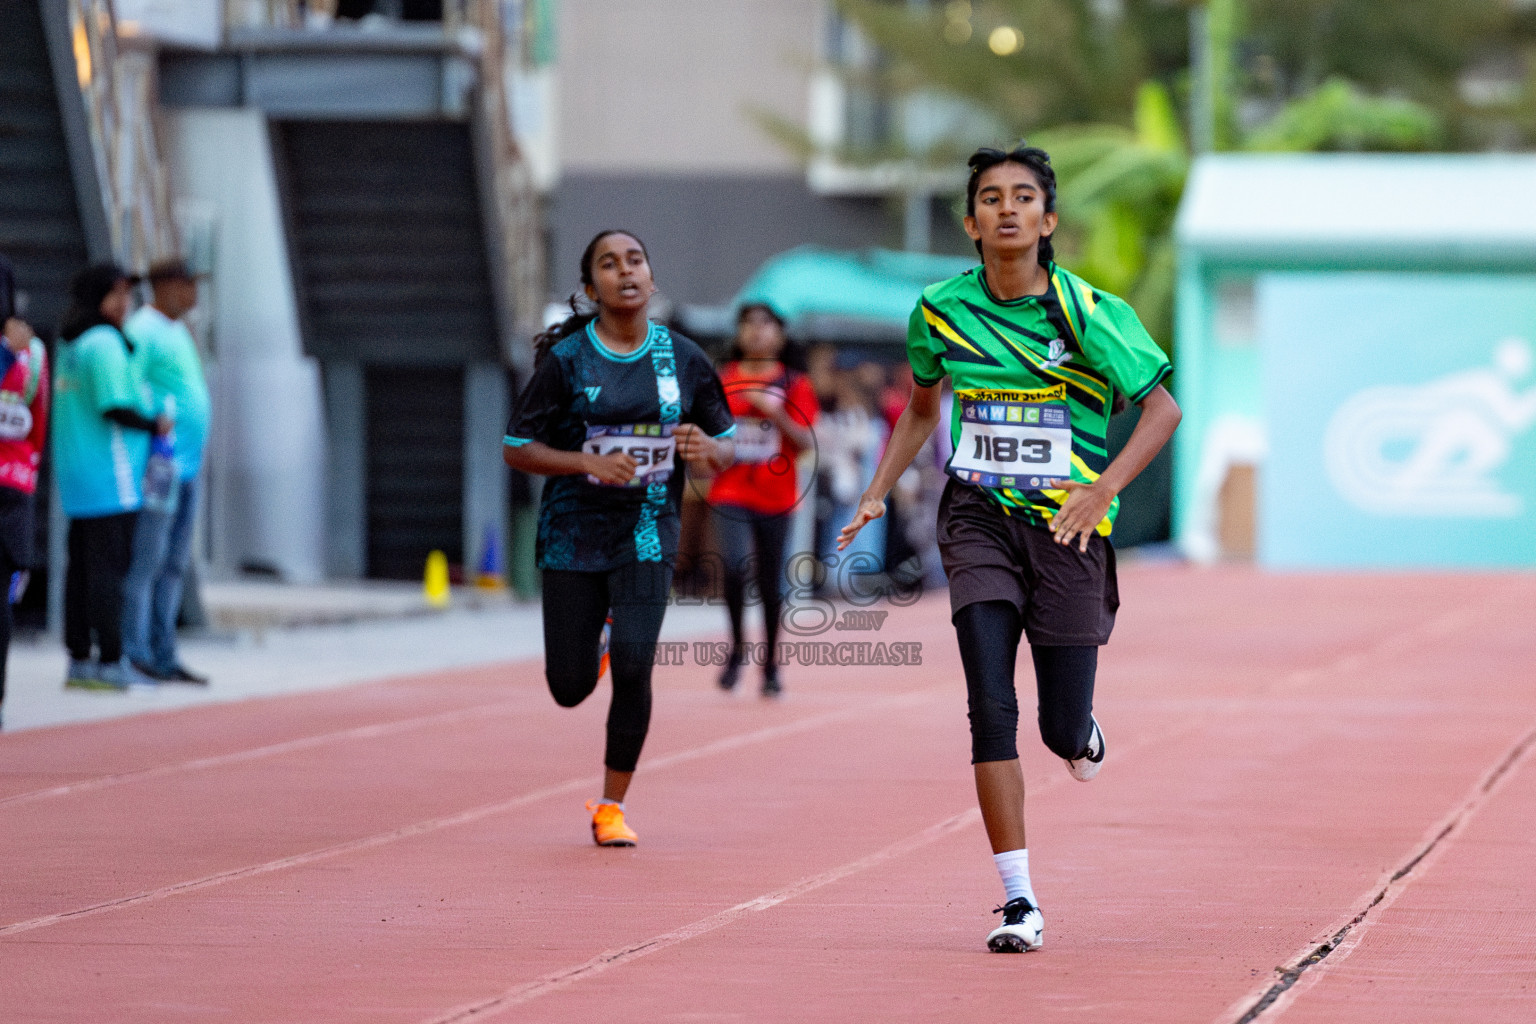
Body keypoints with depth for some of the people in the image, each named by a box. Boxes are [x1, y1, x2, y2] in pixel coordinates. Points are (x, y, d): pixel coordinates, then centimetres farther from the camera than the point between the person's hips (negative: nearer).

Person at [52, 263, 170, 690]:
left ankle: (79, 660, 13)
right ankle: (111, 662, -5)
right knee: (109, 565, -6)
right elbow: (115, 407, -20)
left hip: (75, 477, 9)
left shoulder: (70, 347, 14)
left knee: (83, 566, 10)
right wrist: (155, 425, -6)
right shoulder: (104, 343, -14)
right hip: (110, 477, -9)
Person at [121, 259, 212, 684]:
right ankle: (134, 657, -9)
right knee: (145, 562, -9)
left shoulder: (174, 331, 19)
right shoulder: (142, 330, -11)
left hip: (185, 467, 10)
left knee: (173, 564, 9)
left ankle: (163, 657, 11)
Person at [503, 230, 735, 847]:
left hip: (647, 535, 1)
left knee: (633, 667, -16)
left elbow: (725, 449, 11)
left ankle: (612, 807, 1)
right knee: (571, 689, 3)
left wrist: (705, 449, -14)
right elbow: (516, 449, -4)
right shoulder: (566, 360, -5)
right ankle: (594, 630, 41)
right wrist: (590, 462, -19)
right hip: (573, 534, -1)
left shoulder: (683, 358, 2)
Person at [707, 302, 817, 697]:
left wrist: (775, 412, -19)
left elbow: (805, 442, -6)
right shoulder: (723, 380, 6)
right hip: (731, 494, 0)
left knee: (771, 584, 7)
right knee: (735, 566, -22)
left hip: (775, 497, 0)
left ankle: (771, 665, 23)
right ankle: (737, 649, -2)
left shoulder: (794, 384, 1)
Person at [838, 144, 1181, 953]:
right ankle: (1019, 902, -10)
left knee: (1063, 732, 1)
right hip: (978, 516, 1)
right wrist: (879, 491, 8)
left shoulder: (1089, 312, -10)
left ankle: (1083, 733, 42)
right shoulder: (940, 309, 0)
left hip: (1067, 525, -1)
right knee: (990, 705, -14)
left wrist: (1105, 488, -19)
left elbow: (1161, 408, -6)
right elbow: (921, 408, 18)